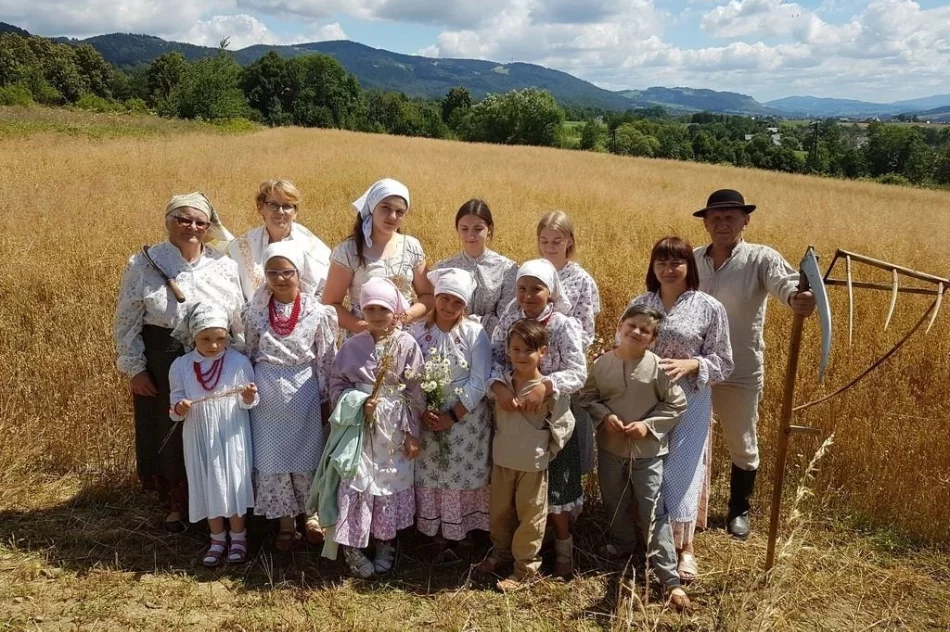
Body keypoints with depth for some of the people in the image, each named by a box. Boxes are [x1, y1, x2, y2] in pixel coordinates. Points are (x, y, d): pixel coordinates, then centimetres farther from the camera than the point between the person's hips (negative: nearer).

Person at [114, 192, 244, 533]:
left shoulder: (224, 264, -1)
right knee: (169, 435, 11)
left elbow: (241, 319, 5)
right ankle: (176, 505, 31)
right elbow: (126, 323, -3)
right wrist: (135, 369, -5)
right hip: (163, 365, -1)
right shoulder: (144, 265, -7)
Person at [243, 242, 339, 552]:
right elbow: (247, 354, 7)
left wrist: (326, 398, -2)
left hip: (302, 391, -1)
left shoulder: (317, 313, -7)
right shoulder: (255, 312, -2)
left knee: (306, 454, 8)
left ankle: (312, 515, 28)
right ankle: (286, 522, 22)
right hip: (266, 392, 2)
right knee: (271, 457, 7)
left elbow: (326, 359, -2)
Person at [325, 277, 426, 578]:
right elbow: (337, 383, 3)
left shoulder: (407, 345, -6)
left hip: (394, 427, 0)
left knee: (391, 483, 9)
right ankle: (353, 548, 13)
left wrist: (411, 433, -4)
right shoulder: (352, 345, -2)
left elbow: (415, 393, -4)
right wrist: (359, 403, -15)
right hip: (360, 425, 1)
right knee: (355, 484, -3)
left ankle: (385, 545, 29)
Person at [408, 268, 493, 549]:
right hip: (426, 416, 2)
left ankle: (463, 529, 27)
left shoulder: (475, 333, -10)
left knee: (463, 474, 8)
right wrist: (422, 411, -14)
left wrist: (452, 416, -14)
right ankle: (430, 528, 29)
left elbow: (479, 382, -12)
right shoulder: (417, 331, -5)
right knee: (429, 473, 12)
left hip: (466, 418, -2)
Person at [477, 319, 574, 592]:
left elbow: (564, 426, -11)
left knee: (529, 516, 9)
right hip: (502, 460, 5)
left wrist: (547, 452, -5)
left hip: (533, 464, -5)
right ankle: (501, 551, 43)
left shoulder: (550, 390, -18)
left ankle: (526, 567, 23)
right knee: (499, 511, 21)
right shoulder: (500, 384, -5)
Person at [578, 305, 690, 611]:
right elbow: (588, 397, 4)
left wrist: (649, 425, -18)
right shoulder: (602, 363, -6)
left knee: (653, 514, -2)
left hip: (648, 451, -3)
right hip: (610, 448, 4)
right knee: (614, 504, 22)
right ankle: (623, 545, 49)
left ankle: (670, 579, 7)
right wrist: (605, 416, -14)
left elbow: (677, 404, -8)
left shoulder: (658, 367, -14)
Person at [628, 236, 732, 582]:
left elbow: (724, 364, -4)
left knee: (680, 472, 2)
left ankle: (684, 547, 22)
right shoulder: (639, 304, 3)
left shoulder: (710, 308, -6)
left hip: (689, 404, -3)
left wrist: (690, 364, -21)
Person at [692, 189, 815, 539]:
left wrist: (798, 297, -54)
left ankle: (739, 510, 40)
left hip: (740, 374, -2)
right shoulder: (691, 260, 0)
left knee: (742, 447, 15)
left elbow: (785, 281, -31)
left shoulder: (761, 258, -11)